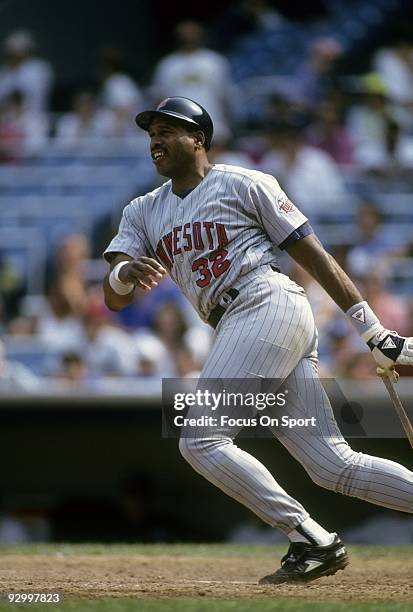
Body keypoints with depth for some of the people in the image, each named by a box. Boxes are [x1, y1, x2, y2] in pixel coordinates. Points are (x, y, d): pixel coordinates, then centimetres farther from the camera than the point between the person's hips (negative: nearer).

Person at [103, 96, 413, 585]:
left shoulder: (244, 184, 5)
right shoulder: (143, 213, 21)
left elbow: (313, 255, 2)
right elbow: (113, 298, 8)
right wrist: (124, 273, -18)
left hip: (268, 305, -6)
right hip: (234, 332, 6)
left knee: (201, 440, -17)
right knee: (334, 466, -2)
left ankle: (312, 542, -16)